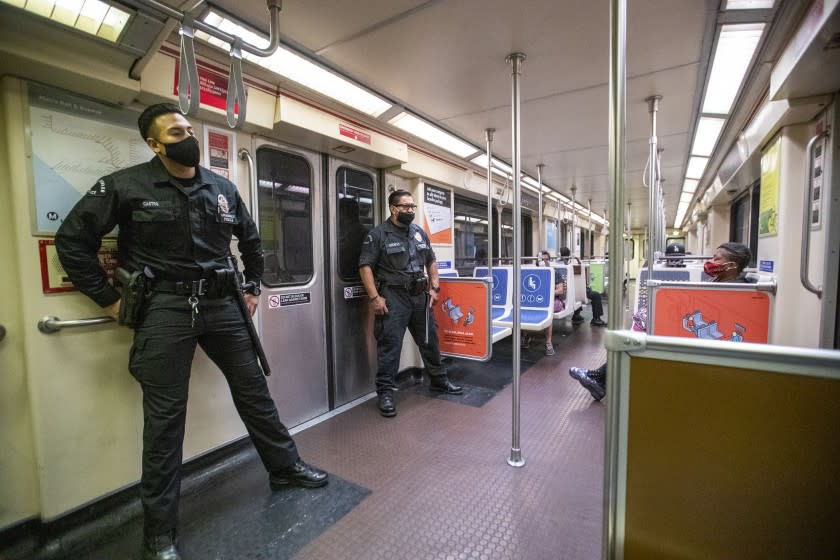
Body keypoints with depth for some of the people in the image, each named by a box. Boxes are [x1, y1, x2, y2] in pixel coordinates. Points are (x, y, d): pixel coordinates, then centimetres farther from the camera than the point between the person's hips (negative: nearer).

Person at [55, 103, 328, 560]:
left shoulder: (222, 188, 9)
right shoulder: (125, 185, -2)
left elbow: (250, 239, 21)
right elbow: (71, 239, 2)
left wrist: (253, 287, 18)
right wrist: (108, 299, -2)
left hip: (221, 304, 4)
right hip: (165, 309, -3)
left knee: (254, 391, 11)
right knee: (165, 416, 5)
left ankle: (286, 468, 32)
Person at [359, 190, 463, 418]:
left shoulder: (420, 232, 12)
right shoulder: (378, 234, -6)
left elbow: (431, 261, 18)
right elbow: (365, 266, -10)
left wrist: (434, 288, 9)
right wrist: (375, 297, -16)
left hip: (420, 296, 6)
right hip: (393, 297, -6)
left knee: (429, 340, 15)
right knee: (390, 345, -3)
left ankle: (438, 381, 33)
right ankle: (385, 392, 10)